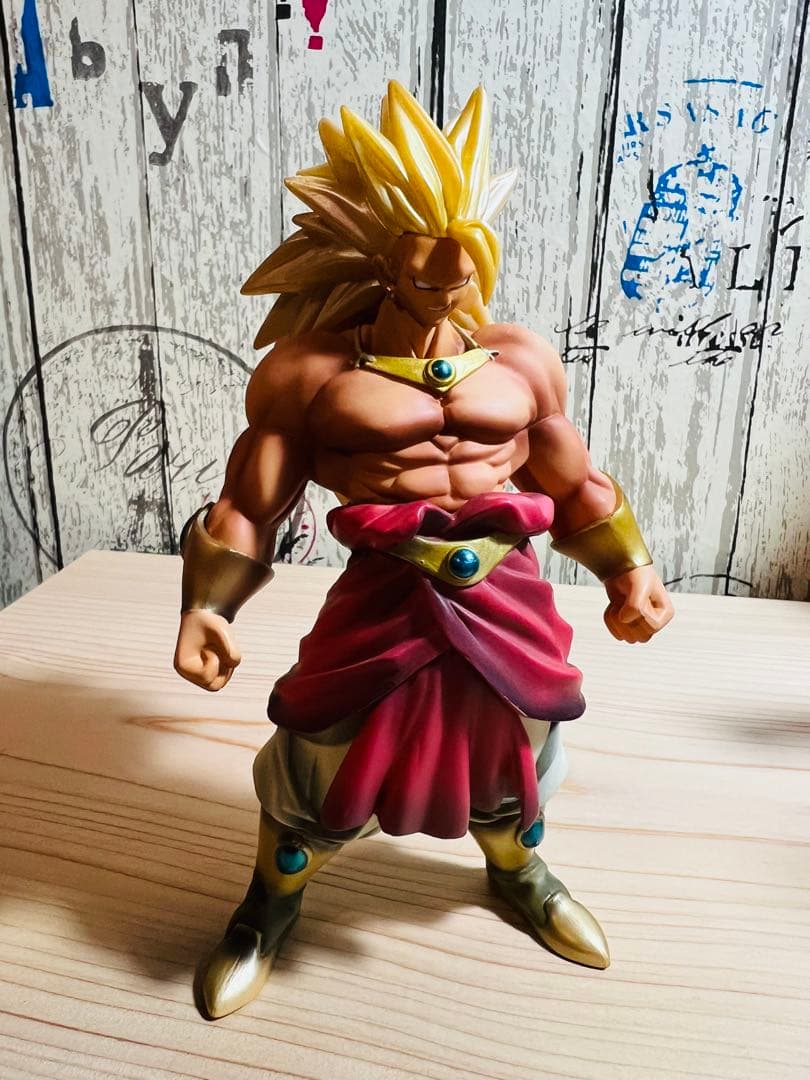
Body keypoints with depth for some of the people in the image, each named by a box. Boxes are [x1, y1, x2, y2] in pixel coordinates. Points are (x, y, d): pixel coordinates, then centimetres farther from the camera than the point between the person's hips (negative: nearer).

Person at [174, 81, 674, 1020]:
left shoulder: (521, 360, 4)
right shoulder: (311, 371, -6)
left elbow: (576, 485, 14)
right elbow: (249, 505, -3)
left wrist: (627, 569, 9)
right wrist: (206, 606, -11)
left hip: (506, 598, 4)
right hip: (383, 603, -3)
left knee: (516, 743, 22)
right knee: (319, 758, 10)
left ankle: (518, 872, 57)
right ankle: (271, 904, 43)